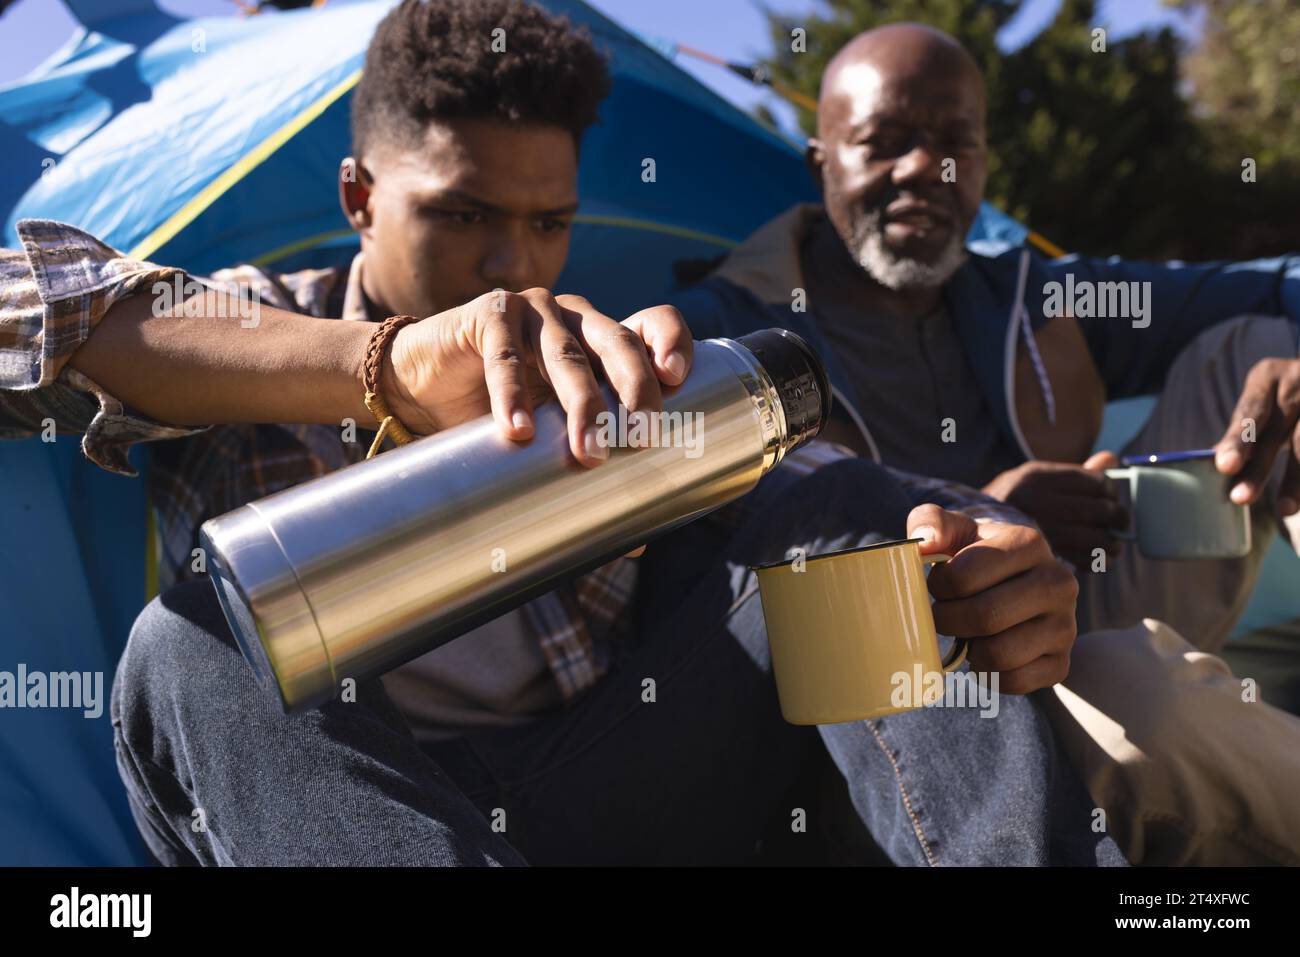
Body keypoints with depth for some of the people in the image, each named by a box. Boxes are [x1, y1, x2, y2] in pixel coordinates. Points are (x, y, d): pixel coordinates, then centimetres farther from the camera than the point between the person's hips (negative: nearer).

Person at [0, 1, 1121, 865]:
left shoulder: (615, 386, 13)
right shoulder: (245, 348, 4)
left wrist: (1001, 573, -22)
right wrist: (386, 365, -35)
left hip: (615, 804, 2)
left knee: (827, 501, -14)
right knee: (189, 655, -30)